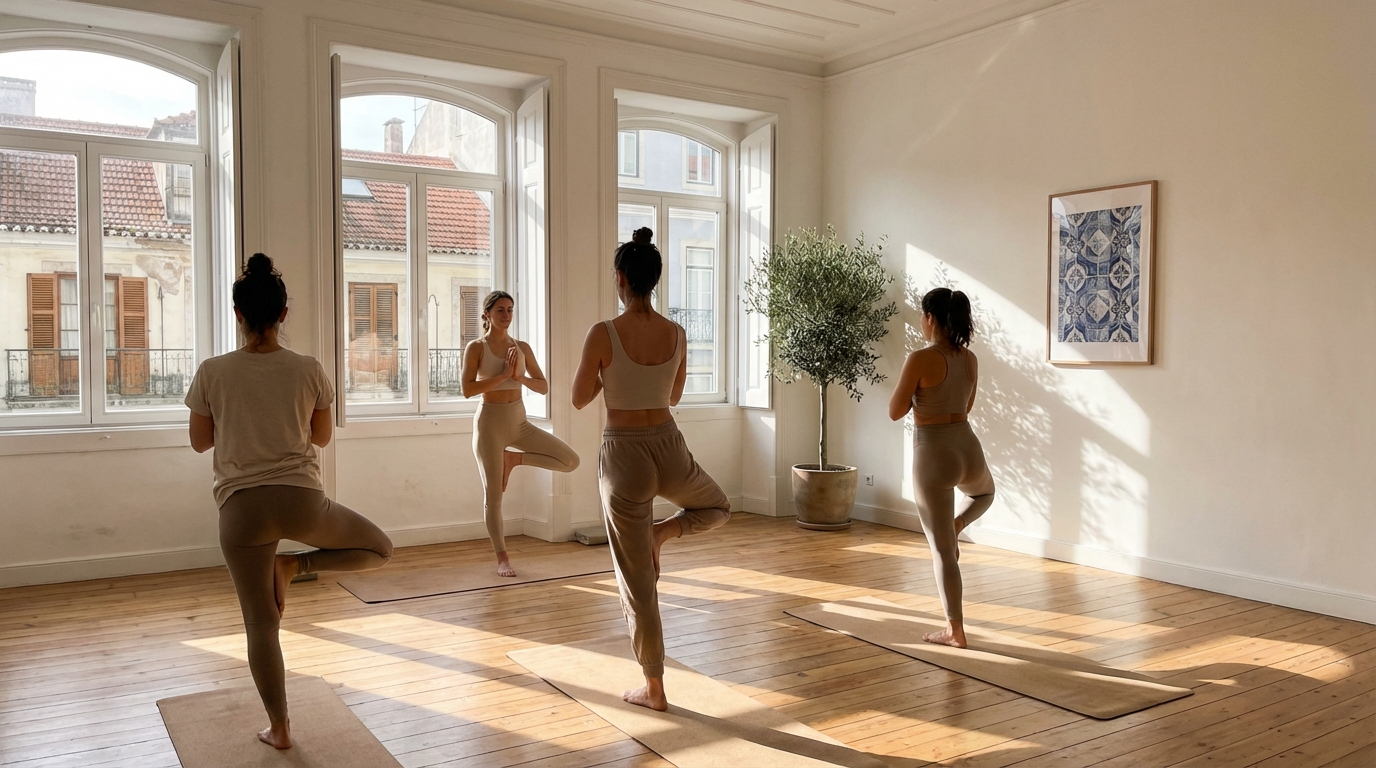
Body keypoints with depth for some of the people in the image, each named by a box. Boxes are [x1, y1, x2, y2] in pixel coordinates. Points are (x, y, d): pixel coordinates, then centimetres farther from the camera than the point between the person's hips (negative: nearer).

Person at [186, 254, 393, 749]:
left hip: (241, 508, 1)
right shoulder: (309, 370, -1)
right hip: (302, 499, -1)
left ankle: (278, 728, 22)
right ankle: (294, 566, 2)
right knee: (380, 549, 22)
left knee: (260, 624, 14)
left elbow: (200, 442, 11)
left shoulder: (212, 373, -1)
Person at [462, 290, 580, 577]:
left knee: (570, 461, -7)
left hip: (519, 421, 4)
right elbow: (468, 389, -18)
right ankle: (502, 558, 16)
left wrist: (520, 376, -13)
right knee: (493, 495, 1)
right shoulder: (476, 347, -7)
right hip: (490, 421, -4)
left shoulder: (522, 348, 5)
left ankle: (514, 458, 9)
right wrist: (504, 374, -20)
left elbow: (544, 387, 4)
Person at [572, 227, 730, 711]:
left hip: (624, 457, -2)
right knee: (718, 507, 36)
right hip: (669, 449, 3)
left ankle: (654, 688, 18)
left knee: (637, 579, 9)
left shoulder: (603, 335, -14)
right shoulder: (676, 334, 0)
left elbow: (579, 399, -3)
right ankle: (663, 531, 6)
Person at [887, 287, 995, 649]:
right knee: (985, 492, 43)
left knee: (941, 549, 6)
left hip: (933, 453, -6)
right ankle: (955, 527, 18)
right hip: (967, 447, 6)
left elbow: (895, 412, -8)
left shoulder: (920, 360, -16)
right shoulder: (970, 359, 4)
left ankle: (955, 630, 14)